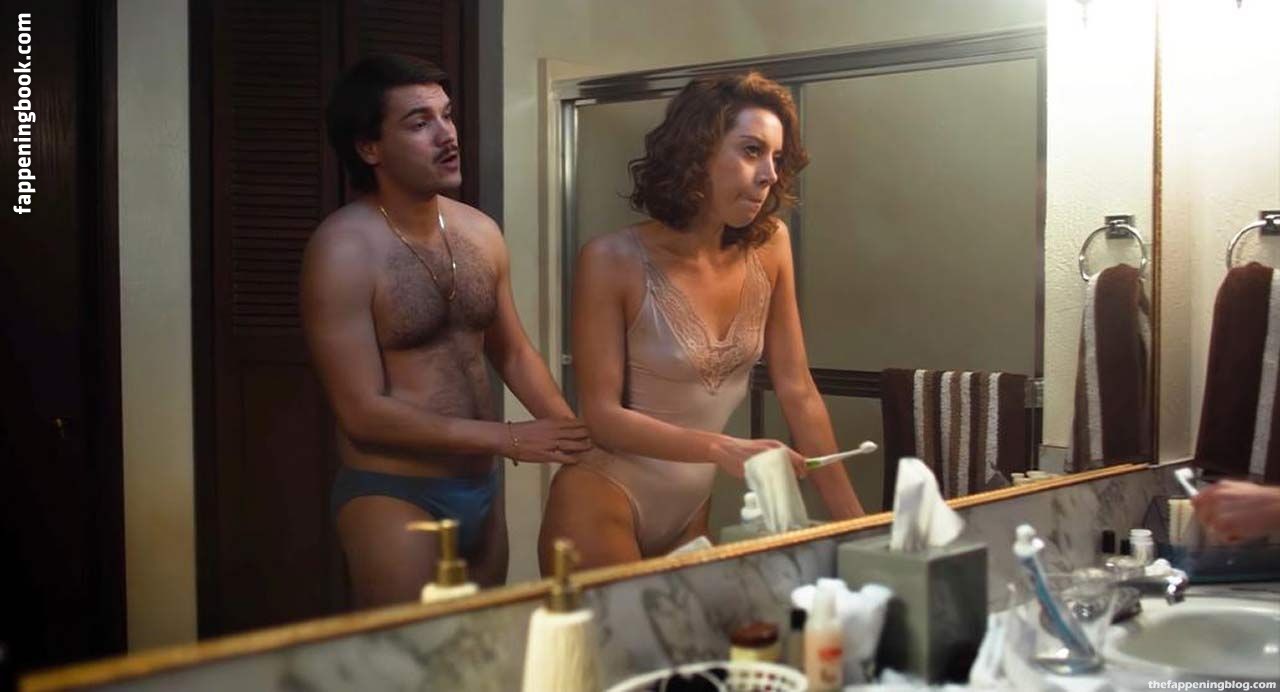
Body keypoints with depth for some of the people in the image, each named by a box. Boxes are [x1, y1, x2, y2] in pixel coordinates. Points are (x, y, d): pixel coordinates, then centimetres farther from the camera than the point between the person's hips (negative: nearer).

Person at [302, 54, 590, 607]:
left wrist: (572, 435, -1)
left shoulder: (481, 232, 3)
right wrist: (508, 439, -18)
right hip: (393, 498, -6)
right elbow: (363, 412, -19)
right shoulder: (343, 250, -16)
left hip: (483, 488, 6)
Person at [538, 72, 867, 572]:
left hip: (692, 509, 5)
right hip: (603, 503, -5)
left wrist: (852, 517, -3)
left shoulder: (770, 247, -5)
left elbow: (798, 393, -1)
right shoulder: (613, 262, -17)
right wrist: (723, 449, -29)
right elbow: (601, 415, -17)